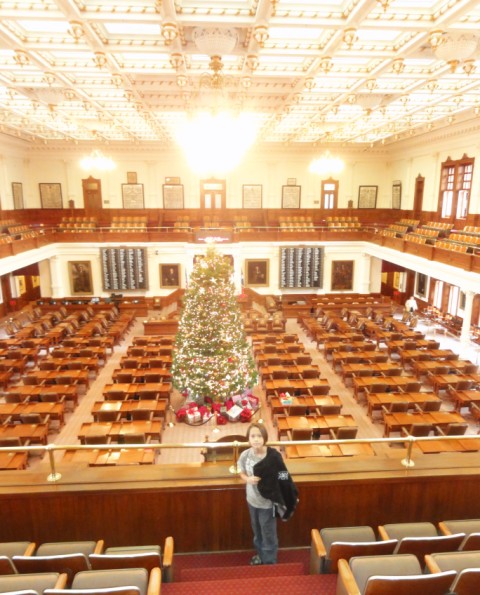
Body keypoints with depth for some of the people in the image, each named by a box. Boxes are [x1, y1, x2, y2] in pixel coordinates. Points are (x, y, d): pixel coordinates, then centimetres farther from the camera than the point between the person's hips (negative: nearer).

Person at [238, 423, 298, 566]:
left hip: (267, 502, -4)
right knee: (257, 532, 27)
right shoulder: (245, 455, -13)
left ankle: (269, 562, 37)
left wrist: (292, 497, -13)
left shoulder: (273, 456, -26)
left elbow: (283, 478, -16)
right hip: (252, 500, 4)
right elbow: (242, 473, 3)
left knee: (269, 535, 14)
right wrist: (248, 479, -18)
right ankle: (260, 555, 52)